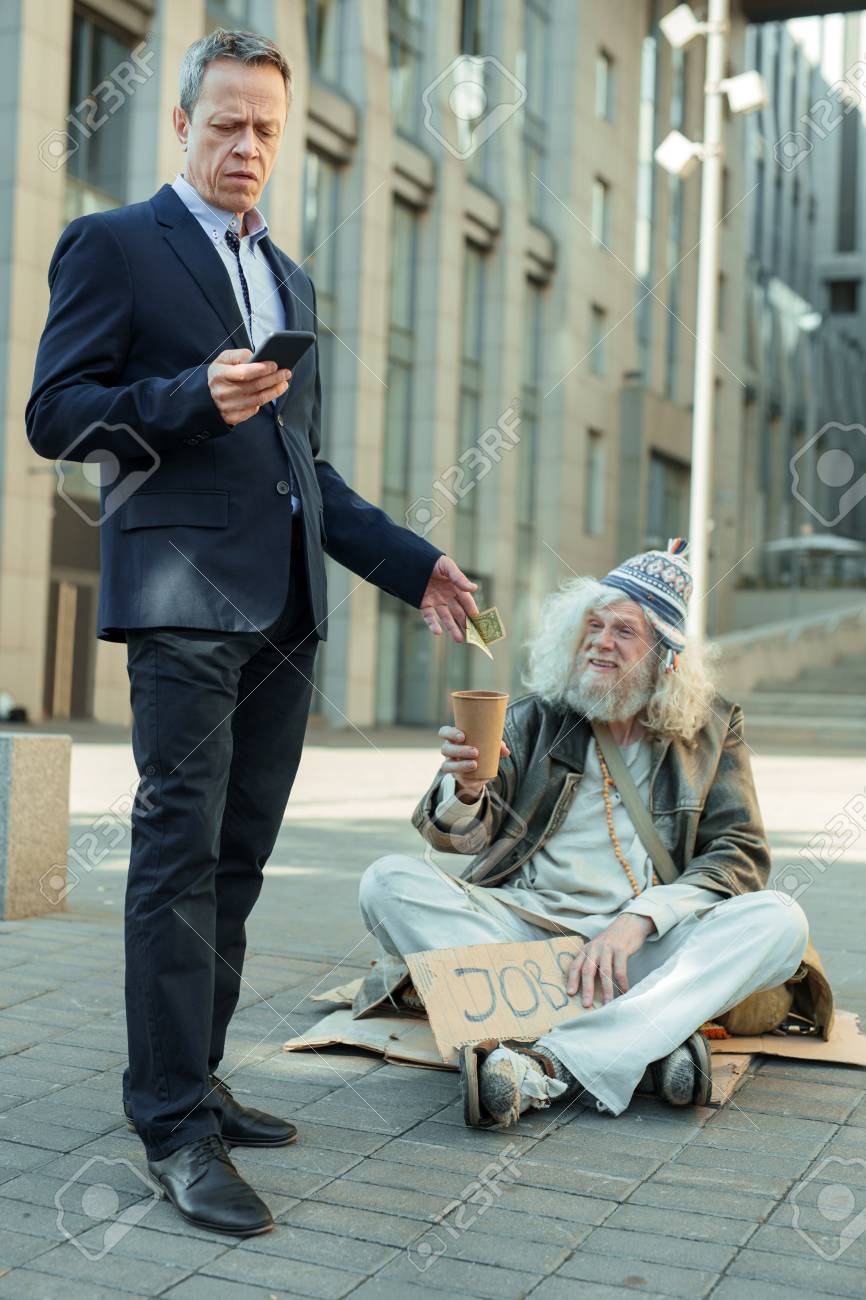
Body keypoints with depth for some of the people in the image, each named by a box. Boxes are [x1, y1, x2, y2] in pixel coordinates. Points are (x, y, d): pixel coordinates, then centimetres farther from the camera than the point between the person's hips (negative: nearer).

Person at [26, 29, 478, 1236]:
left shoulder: (292, 282, 25)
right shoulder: (113, 245, 5)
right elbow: (54, 414, -4)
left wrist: (409, 563, 18)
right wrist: (194, 395, -18)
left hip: (285, 608, 7)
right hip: (186, 593, -7)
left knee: (236, 861, 9)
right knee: (180, 854, -9)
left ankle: (191, 1081, 19)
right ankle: (178, 1129, -4)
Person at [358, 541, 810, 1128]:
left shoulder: (713, 725, 10)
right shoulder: (538, 716, 11)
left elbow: (742, 854, 0)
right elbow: (461, 835, 4)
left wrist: (639, 919, -17)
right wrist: (467, 790, -22)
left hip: (648, 945, 0)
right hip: (523, 923, 1)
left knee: (778, 919, -26)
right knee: (389, 882, -23)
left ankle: (551, 1064, -39)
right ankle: (645, 1042, -33)